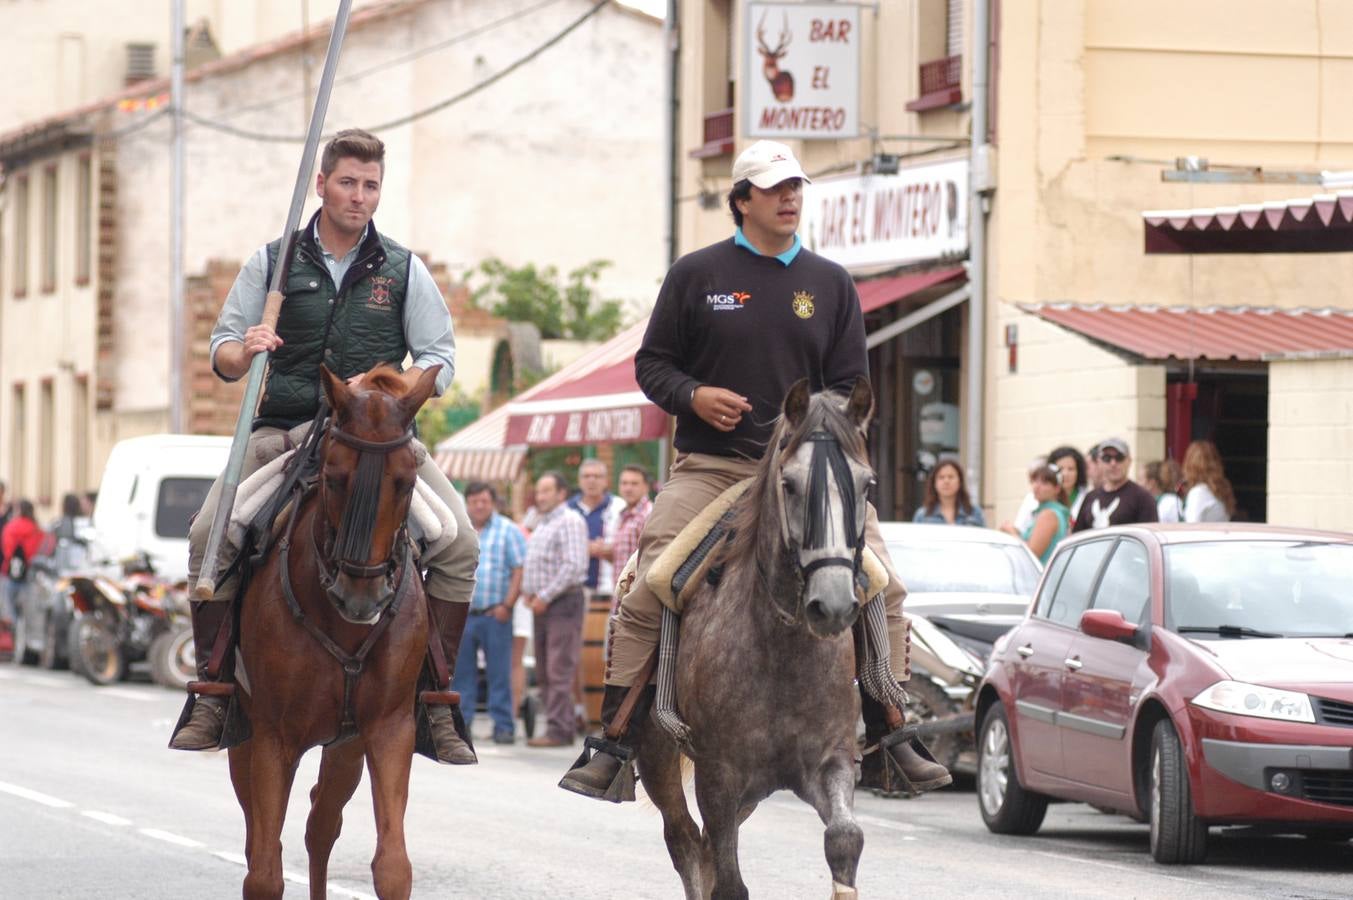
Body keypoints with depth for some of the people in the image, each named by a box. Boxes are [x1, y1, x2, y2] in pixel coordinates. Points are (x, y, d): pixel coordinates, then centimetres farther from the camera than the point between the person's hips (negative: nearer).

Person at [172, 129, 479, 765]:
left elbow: (440, 360, 7)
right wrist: (244, 350, -15)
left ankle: (436, 701, -5)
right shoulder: (273, 263, 7)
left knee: (460, 545, -17)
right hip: (285, 429, 0)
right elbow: (222, 351, 9)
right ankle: (211, 695, -10)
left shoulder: (403, 271, 7)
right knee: (208, 534, -22)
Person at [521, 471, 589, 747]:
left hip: (563, 602, -10)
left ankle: (559, 730, -12)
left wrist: (545, 596, -17)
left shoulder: (570, 522, -10)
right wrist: (527, 591, 9)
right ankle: (560, 726, 12)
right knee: (544, 672, 9)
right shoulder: (542, 524, 20)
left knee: (559, 670, -11)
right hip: (543, 604, 10)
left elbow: (574, 566, -19)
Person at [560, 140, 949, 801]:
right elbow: (651, 362, 8)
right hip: (710, 466, -2)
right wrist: (692, 396, -12)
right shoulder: (697, 274, 4)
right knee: (645, 595, -13)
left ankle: (889, 737, 2)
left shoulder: (830, 284, 10)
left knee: (882, 590, -8)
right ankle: (614, 744, -6)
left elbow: (850, 383, 11)